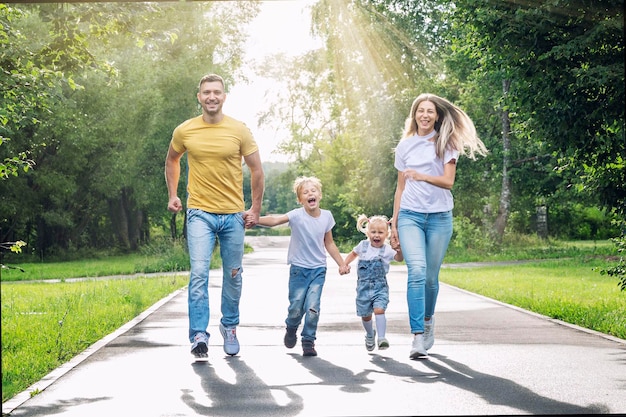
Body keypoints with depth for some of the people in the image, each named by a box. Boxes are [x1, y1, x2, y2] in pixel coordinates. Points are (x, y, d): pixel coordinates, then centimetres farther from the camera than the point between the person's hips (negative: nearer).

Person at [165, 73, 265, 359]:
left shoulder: (240, 131, -3)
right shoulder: (184, 131, -1)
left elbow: (256, 170, 5)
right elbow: (171, 161, 19)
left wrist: (256, 209, 3)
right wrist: (172, 195, 12)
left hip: (234, 215, 1)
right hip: (200, 214, -1)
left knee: (233, 276, 11)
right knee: (199, 273, -14)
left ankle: (230, 327, 30)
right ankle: (199, 335, -11)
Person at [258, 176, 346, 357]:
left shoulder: (326, 216, 1)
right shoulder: (297, 215, -11)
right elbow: (274, 220, -27)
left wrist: (341, 264, 13)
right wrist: (255, 219, -44)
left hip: (318, 269, 2)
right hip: (299, 269, -2)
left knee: (313, 307, -11)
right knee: (296, 308, 2)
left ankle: (308, 341, 5)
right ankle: (291, 330, 35)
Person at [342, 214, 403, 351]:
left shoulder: (387, 250, -7)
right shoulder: (363, 245, 4)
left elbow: (399, 258, -22)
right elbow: (353, 254, 24)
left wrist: (399, 249, -41)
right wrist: (344, 265, 13)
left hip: (380, 287, -3)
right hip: (364, 287, 3)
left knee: (379, 310, -22)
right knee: (365, 315, 11)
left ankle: (381, 337, -21)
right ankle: (370, 335, 37)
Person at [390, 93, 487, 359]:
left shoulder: (445, 144, 4)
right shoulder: (405, 146, 12)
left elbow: (448, 181, -8)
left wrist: (422, 176, -26)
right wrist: (393, 224, 13)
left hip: (439, 216, 0)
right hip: (410, 215, 0)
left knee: (431, 277, 4)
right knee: (417, 270, -18)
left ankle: (427, 321, 32)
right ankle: (418, 337, -23)